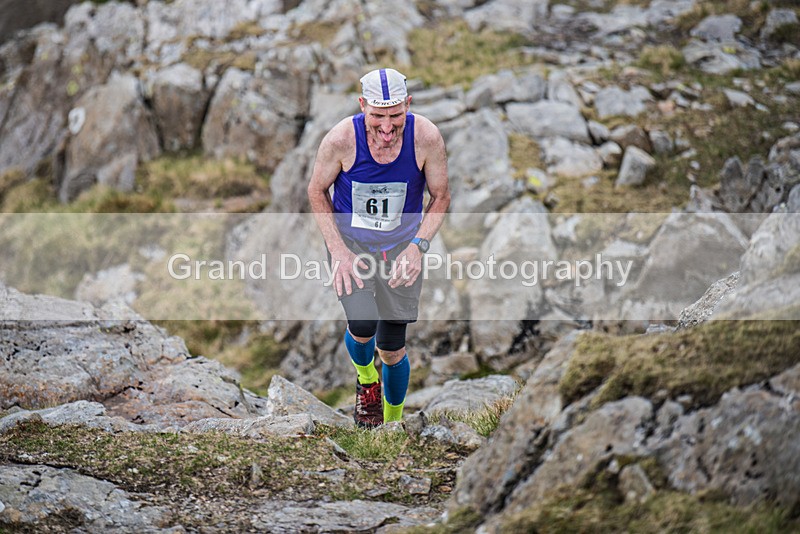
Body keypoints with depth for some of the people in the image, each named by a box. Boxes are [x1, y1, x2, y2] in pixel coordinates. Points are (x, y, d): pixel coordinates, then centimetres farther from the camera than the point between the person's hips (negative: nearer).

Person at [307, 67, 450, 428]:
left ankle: (394, 422, 32)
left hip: (402, 246, 1)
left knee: (392, 349, 3)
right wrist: (338, 250, -14)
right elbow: (317, 192, -5)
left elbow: (441, 196, -4)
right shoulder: (341, 139, -23)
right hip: (349, 239, -1)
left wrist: (418, 246, -17)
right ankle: (366, 379, 14)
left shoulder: (427, 137, -21)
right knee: (363, 324, -23)